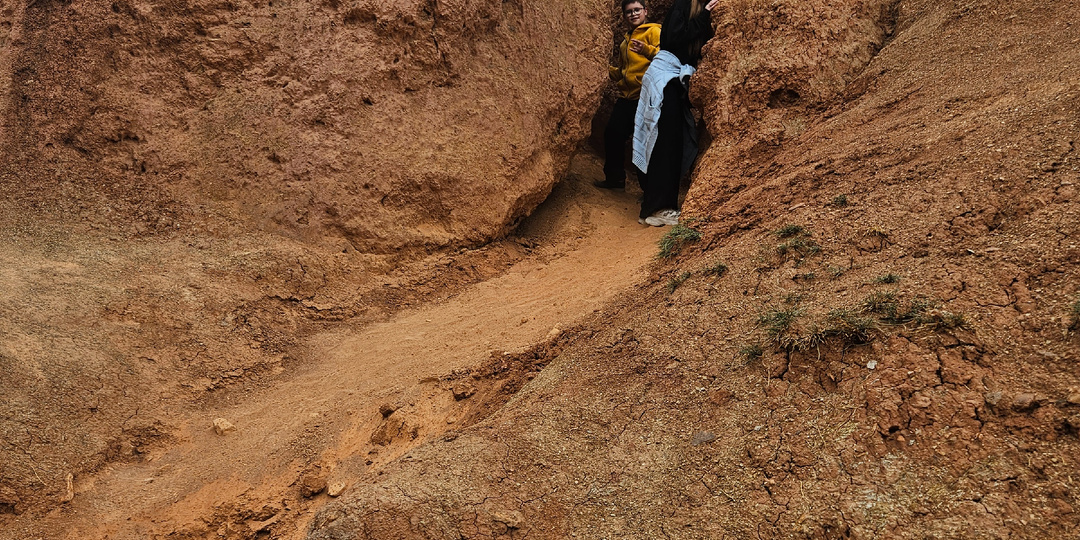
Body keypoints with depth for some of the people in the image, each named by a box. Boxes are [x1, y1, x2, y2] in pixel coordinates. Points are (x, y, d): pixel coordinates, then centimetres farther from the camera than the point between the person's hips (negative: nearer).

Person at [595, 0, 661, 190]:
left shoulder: (653, 31, 0)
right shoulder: (625, 41, 25)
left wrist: (647, 50, -32)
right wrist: (613, 72, 16)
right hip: (627, 97, 8)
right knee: (612, 133, 6)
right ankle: (615, 178, 21)